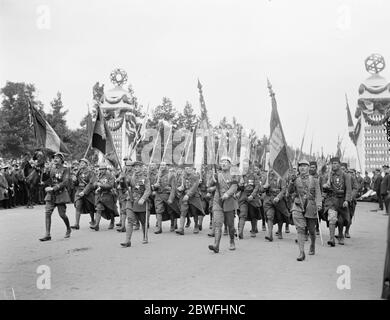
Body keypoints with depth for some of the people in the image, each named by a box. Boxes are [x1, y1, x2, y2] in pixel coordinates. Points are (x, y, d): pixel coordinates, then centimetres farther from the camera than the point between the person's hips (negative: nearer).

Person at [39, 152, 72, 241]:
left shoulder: (65, 170, -6)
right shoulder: (52, 169, 10)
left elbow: (65, 182, -17)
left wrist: (53, 188, -22)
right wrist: (47, 187, 2)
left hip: (61, 194, -5)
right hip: (51, 194, 5)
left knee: (62, 214, 1)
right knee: (47, 212, -7)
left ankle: (68, 229, 28)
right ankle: (47, 234, -6)